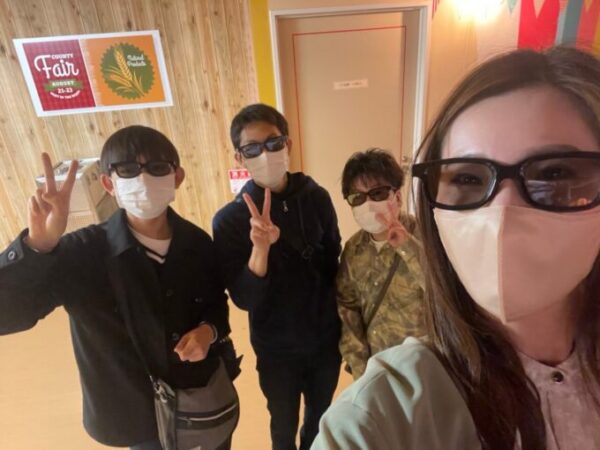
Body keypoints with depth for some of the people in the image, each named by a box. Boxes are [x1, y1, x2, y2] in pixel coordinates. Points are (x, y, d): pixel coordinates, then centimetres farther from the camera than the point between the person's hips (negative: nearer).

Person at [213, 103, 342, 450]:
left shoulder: (317, 198, -11)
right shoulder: (230, 220, -18)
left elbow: (334, 263, 1)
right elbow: (244, 299, -20)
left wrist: (339, 321, 5)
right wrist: (260, 247, -37)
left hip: (325, 339, 3)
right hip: (276, 349, -2)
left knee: (320, 416, 27)